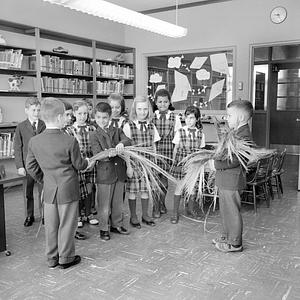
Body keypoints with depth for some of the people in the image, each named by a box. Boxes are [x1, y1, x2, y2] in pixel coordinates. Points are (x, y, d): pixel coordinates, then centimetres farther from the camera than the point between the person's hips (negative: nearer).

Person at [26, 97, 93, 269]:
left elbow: (31, 167, 4)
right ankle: (66, 258, 22)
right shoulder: (70, 141, -18)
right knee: (67, 225, 9)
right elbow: (78, 164, -7)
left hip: (49, 190, 5)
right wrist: (87, 163, 15)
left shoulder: (34, 142, -4)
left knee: (51, 226, 15)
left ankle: (52, 259, 28)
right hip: (68, 189, -4)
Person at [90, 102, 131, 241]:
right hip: (104, 174, -3)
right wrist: (108, 155, -35)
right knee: (104, 204, 5)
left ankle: (117, 225, 34)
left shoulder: (117, 131, 7)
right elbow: (97, 154, -14)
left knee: (118, 202, 16)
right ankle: (104, 229, 22)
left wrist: (122, 143, -33)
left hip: (119, 172, 4)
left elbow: (128, 140, -10)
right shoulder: (94, 135, -3)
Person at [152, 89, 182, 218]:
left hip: (169, 151, 1)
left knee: (165, 178, 8)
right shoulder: (151, 117, 2)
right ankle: (156, 207, 12)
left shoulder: (175, 117, 3)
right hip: (155, 150, -1)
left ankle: (162, 203, 28)